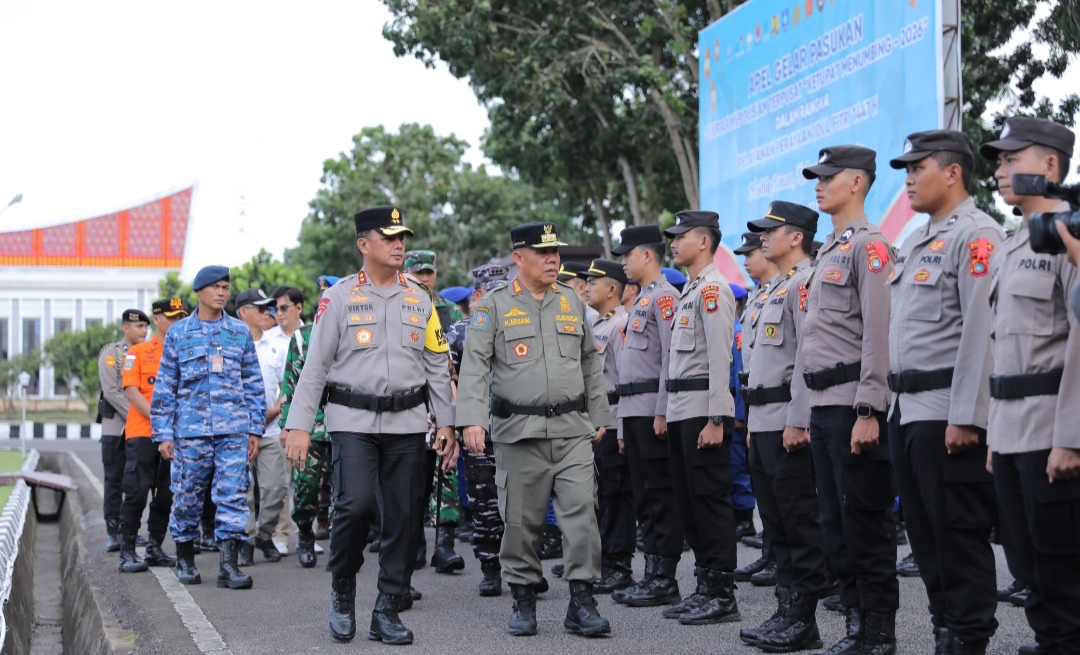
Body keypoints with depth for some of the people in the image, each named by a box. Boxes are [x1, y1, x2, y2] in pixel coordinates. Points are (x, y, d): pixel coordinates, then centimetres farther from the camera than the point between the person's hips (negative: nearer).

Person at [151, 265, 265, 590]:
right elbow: (164, 387, 7)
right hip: (190, 429, 0)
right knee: (187, 496, 6)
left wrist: (254, 429, 8)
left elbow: (253, 383, 13)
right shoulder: (178, 332, 7)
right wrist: (163, 434, 2)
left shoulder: (240, 331, 10)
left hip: (233, 430, 1)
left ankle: (228, 564, -5)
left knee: (233, 496, -6)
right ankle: (185, 559, 22)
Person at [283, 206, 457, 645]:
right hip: (353, 422, -3)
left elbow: (437, 367, 13)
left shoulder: (419, 300, 10)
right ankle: (343, 591, 9)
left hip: (406, 425, 3)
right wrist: (300, 426, -7)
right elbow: (314, 367, -1)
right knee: (356, 505, -17)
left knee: (403, 517, 2)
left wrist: (446, 423, 6)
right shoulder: (339, 297, 1)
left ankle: (387, 612, 14)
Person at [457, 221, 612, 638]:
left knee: (581, 512, -4)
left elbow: (590, 362, 18)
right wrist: (472, 419, -19)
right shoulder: (494, 306, -1)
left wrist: (599, 415, 16)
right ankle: (523, 600, 19)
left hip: (573, 430, 3)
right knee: (521, 521, 4)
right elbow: (474, 366, -8)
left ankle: (582, 602, 1)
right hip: (519, 432, -3)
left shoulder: (572, 301, 11)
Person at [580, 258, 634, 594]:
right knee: (599, 493, 14)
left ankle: (620, 566, 2)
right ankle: (603, 562, 22)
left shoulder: (622, 325, -12)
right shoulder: (595, 326, 18)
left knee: (616, 494, -4)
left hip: (613, 423, -10)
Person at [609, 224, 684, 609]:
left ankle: (665, 581, -3)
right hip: (633, 411, 10)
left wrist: (662, 412, -21)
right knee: (644, 496, 10)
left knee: (661, 495, -6)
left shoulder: (664, 296, -10)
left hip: (653, 410, -10)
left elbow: (671, 356, -17)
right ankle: (652, 575, 15)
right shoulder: (642, 299, 21)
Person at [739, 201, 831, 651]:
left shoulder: (805, 283, -11)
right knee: (776, 522, 12)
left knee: (800, 522, -4)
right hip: (764, 424, 10)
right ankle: (787, 611, 19)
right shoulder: (774, 288, 21)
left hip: (789, 421, -10)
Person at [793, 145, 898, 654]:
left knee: (866, 521, -5)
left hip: (853, 404, -9)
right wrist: (798, 414, 21)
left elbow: (878, 332, -16)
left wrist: (868, 411, -22)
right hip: (822, 405, 9)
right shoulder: (826, 254, 21)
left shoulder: (869, 245, -7)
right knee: (835, 522, 11)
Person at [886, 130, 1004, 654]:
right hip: (908, 410, 10)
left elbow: (981, 331, -18)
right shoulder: (914, 242, 19)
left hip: (947, 413, -9)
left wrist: (966, 417, -22)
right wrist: (896, 402, 18)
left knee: (959, 532, -3)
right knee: (923, 530, 13)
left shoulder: (976, 236, -11)